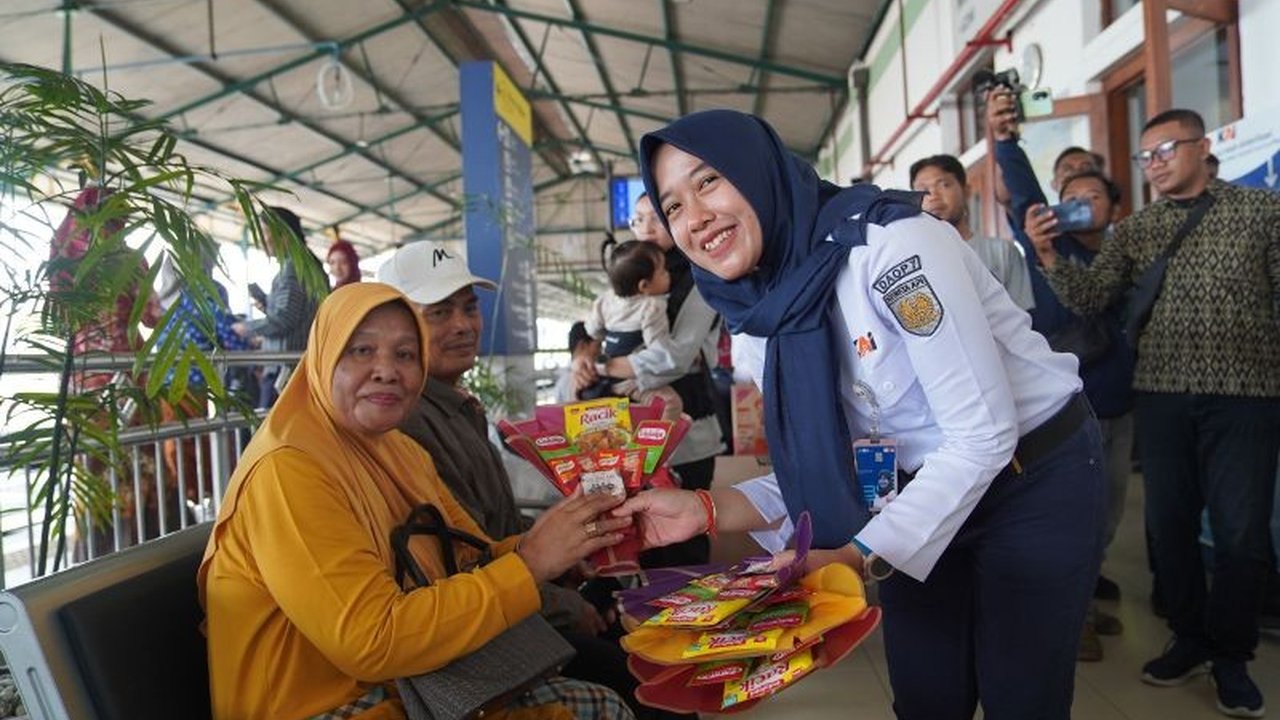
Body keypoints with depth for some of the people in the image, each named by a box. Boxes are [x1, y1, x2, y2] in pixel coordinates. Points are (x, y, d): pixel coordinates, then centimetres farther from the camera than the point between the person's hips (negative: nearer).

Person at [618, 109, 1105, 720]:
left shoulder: (890, 246, -27)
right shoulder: (758, 327, -6)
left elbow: (984, 434, -25)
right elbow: (826, 468, -2)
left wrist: (863, 556, -30)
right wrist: (708, 509, -17)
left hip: (1038, 479, -5)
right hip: (928, 494, 5)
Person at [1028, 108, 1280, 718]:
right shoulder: (1133, 230, 9)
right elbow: (1090, 299, 0)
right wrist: (1049, 257, -17)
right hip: (1161, 395, 3)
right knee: (1170, 523, 9)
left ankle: (1230, 655, 21)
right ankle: (1189, 639, 27)